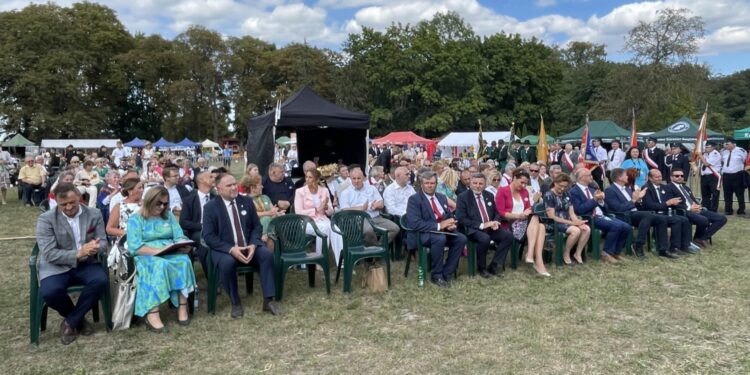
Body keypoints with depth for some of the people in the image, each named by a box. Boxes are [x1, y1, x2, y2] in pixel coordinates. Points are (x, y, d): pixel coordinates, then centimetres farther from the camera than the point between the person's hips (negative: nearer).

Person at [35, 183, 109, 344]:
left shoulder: (94, 214, 1)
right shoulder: (46, 219, -8)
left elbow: (103, 242, 2)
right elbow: (49, 254, -15)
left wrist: (95, 247, -24)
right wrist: (78, 254, -28)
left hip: (86, 264, 2)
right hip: (56, 266, -2)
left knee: (101, 281, -29)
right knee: (49, 292, -32)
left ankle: (70, 322, -6)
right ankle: (78, 319, 2)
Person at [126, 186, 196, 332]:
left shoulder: (169, 216, 16)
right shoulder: (135, 219, 3)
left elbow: (180, 237, 8)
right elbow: (134, 247, -10)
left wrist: (184, 245, -16)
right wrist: (158, 251, -22)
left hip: (172, 254, 3)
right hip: (146, 256, -3)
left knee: (184, 260, -31)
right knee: (159, 265, -38)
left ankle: (182, 306, -30)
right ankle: (152, 314, -41)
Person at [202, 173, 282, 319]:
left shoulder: (247, 201, 7)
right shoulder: (210, 207, -4)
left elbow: (257, 226, 8)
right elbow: (208, 236, -9)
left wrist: (253, 245, -13)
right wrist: (231, 249, -22)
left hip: (249, 246, 3)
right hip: (224, 249, -3)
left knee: (267, 255, -25)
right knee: (227, 262, -35)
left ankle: (268, 300, -16)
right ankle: (236, 303, -13)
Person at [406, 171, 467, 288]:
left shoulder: (442, 197, 14)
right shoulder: (414, 199, -9)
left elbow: (450, 215, 18)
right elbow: (415, 223, -21)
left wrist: (451, 223, -9)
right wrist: (438, 226, -24)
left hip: (442, 231, 7)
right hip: (422, 233, -7)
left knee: (461, 238, -18)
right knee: (440, 238, -36)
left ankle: (446, 273, -9)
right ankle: (436, 275, -18)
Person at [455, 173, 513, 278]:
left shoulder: (489, 195, 14)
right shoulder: (463, 197, -4)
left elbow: (496, 213, 20)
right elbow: (461, 219, -12)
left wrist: (495, 222, -5)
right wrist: (481, 225, -18)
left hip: (490, 228, 6)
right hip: (473, 229, -6)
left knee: (508, 236, -18)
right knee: (485, 239, -36)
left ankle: (495, 266, -7)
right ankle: (481, 268, -10)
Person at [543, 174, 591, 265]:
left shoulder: (566, 195, 12)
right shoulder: (549, 195, -9)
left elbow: (572, 213, 8)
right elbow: (552, 217, -15)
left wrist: (577, 222, -15)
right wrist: (572, 223, -18)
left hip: (567, 222, 7)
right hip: (553, 223, -7)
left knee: (587, 229, -19)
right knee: (576, 230, -31)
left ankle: (578, 253, -6)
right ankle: (566, 254, -11)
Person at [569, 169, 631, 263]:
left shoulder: (592, 190, 21)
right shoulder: (574, 192, -5)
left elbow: (605, 208, 20)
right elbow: (579, 210, -18)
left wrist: (600, 200, -2)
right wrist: (594, 200, -15)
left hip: (601, 216, 8)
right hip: (590, 219, -8)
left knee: (626, 227, -9)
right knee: (616, 226, -27)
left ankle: (615, 252, 4)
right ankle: (607, 253, -15)